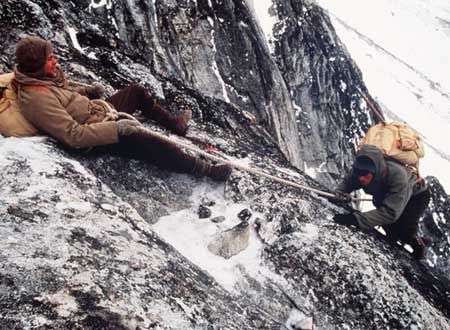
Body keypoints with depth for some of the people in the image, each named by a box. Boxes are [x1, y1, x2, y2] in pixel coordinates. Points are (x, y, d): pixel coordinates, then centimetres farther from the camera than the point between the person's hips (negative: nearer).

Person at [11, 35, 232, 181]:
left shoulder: (39, 79, 1)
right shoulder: (37, 98, -29)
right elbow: (73, 135, -33)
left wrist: (84, 93, 11)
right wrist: (117, 128, -32)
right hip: (103, 133, -11)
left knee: (137, 92, 24)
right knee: (159, 147, -18)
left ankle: (174, 123, 41)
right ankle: (208, 170, -2)